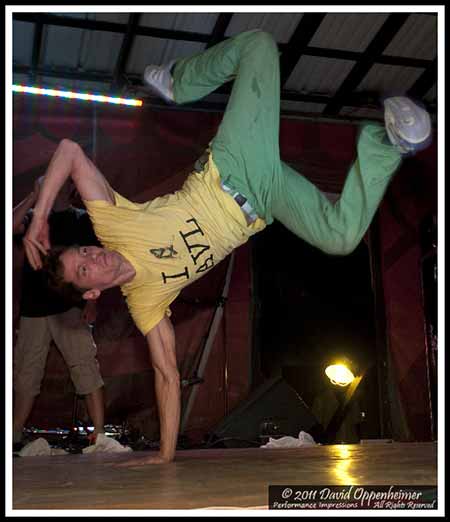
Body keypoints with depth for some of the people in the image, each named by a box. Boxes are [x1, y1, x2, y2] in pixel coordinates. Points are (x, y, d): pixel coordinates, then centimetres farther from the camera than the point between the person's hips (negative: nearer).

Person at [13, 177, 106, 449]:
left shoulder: (83, 219, 8)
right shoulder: (33, 217, 18)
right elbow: (12, 225, -4)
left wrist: (91, 302, -10)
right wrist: (34, 195, -3)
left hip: (69, 306, -4)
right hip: (32, 307, 4)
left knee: (85, 367, -11)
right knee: (25, 372, 9)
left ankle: (99, 433, -10)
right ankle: (15, 434, 20)